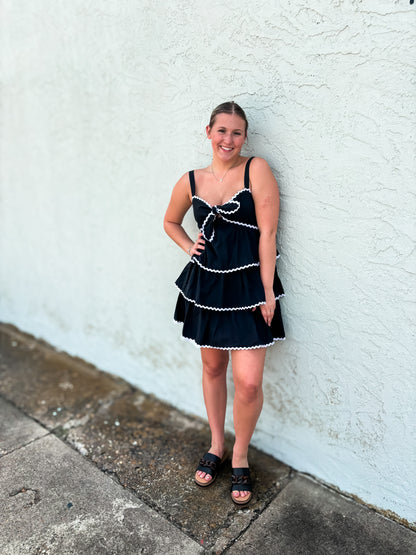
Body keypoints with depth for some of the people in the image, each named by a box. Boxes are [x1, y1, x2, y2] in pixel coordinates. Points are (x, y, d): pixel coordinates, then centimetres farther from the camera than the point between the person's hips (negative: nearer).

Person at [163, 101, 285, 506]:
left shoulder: (257, 170, -6)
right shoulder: (191, 181, 4)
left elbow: (267, 233, -11)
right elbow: (170, 221, 22)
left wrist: (267, 292, -13)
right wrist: (189, 247, 3)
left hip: (247, 285, -3)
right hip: (206, 285, 4)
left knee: (248, 382, -5)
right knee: (212, 368, 17)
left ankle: (240, 457, 24)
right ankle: (216, 446, 39)